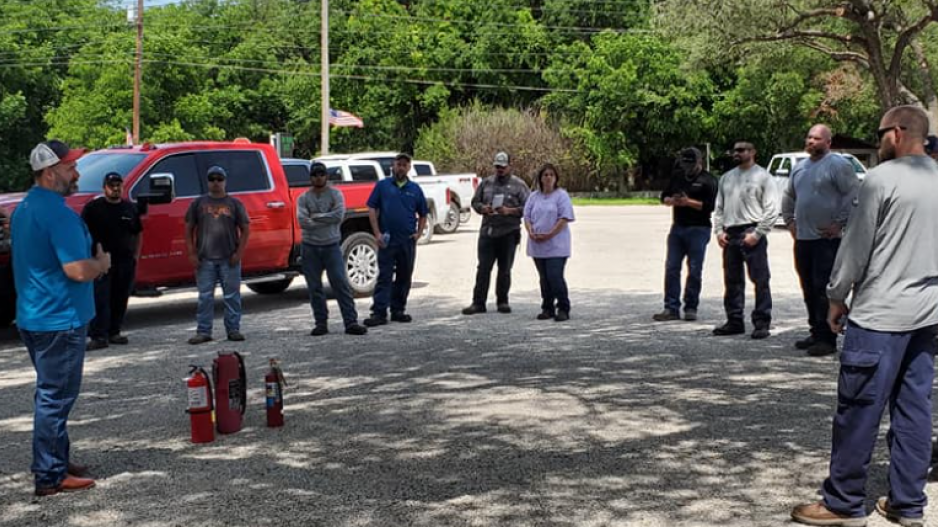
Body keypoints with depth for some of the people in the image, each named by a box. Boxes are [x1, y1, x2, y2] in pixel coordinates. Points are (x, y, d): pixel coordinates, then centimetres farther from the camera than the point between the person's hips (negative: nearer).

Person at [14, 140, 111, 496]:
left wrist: (92, 264, 12)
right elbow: (79, 270, -27)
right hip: (59, 320, -10)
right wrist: (102, 262, -6)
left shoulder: (24, 209, 13)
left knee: (51, 394, 19)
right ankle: (51, 477, 5)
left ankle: (57, 462, 29)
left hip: (32, 317, 10)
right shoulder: (58, 213, -20)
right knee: (55, 397, -2)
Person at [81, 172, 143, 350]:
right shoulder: (93, 207, 0)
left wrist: (136, 255, 11)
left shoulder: (130, 208, 14)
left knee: (120, 299, 9)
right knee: (100, 300, -8)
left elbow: (138, 234, 22)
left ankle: (114, 332, 20)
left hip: (125, 262, 5)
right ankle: (99, 336, -8)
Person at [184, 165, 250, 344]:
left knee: (232, 296, 4)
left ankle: (233, 330, 12)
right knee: (205, 297, 2)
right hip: (205, 259, 1)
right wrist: (192, 254, 0)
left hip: (229, 259, 0)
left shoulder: (234, 203, 7)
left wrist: (239, 252, -5)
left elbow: (245, 229, 5)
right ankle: (203, 331, 8)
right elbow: (188, 229, 9)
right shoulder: (199, 203, 9)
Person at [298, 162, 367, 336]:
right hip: (310, 247, 2)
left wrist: (316, 216, -10)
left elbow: (339, 215, -14)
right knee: (315, 288, 5)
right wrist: (328, 220, -11)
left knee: (341, 284, -5)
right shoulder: (304, 198, 6)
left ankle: (351, 322, -5)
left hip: (332, 246, -2)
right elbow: (302, 221, -10)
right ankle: (321, 323, 14)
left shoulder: (335, 194, 3)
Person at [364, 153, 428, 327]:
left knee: (404, 277, 8)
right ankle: (379, 312, -8)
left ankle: (398, 310, 19)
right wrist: (377, 233, -7)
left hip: (408, 241, 3)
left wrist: (418, 233, 2)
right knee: (384, 277, -6)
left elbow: (423, 214, 16)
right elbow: (372, 209, 1)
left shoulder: (415, 189, 11)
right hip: (387, 239, -3)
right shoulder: (383, 185, 4)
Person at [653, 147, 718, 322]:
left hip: (698, 229, -5)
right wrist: (671, 200, -6)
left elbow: (710, 206, -12)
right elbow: (664, 196, 16)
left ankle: (691, 308, 9)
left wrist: (689, 202, -20)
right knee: (671, 268, 1)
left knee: (694, 270, -1)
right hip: (677, 227, 6)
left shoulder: (707, 180, -4)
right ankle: (671, 308, 4)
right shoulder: (677, 176, 14)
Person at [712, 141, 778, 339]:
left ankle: (762, 323, -1)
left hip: (751, 233, -6)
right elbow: (719, 207, 19)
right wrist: (719, 230, 5)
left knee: (760, 280, -5)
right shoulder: (726, 178, 17)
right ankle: (734, 321, 19)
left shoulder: (763, 176, -1)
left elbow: (771, 209, -8)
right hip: (730, 234, 6)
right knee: (732, 281, 11)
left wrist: (757, 233, -15)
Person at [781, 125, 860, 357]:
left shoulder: (838, 165, -8)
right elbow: (788, 196, 30)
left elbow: (855, 195, -14)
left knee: (824, 290, -9)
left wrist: (840, 223, -15)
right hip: (803, 239, 8)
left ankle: (827, 339, -4)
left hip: (827, 239, -8)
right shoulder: (800, 167, 16)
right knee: (809, 290, 13)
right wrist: (789, 220, 19)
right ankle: (816, 333, 24)